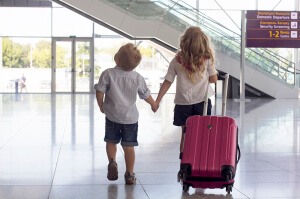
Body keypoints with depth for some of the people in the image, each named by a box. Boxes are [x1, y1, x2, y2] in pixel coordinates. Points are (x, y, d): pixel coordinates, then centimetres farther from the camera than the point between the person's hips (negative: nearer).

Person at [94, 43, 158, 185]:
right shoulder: (138, 78, -4)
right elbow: (146, 95, 7)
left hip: (112, 116, -1)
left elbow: (100, 91, -10)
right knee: (129, 146, 8)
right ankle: (129, 174, 12)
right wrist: (154, 104, 27)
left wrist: (101, 105, 9)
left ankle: (112, 161, -5)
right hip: (131, 117, 1)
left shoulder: (108, 74, -11)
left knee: (111, 141, 18)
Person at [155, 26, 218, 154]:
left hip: (183, 103, 1)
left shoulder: (177, 61, -3)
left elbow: (167, 82, 0)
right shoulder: (207, 59, -5)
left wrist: (156, 101, 5)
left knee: (185, 135, 11)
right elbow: (214, 79, 2)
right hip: (202, 101, -1)